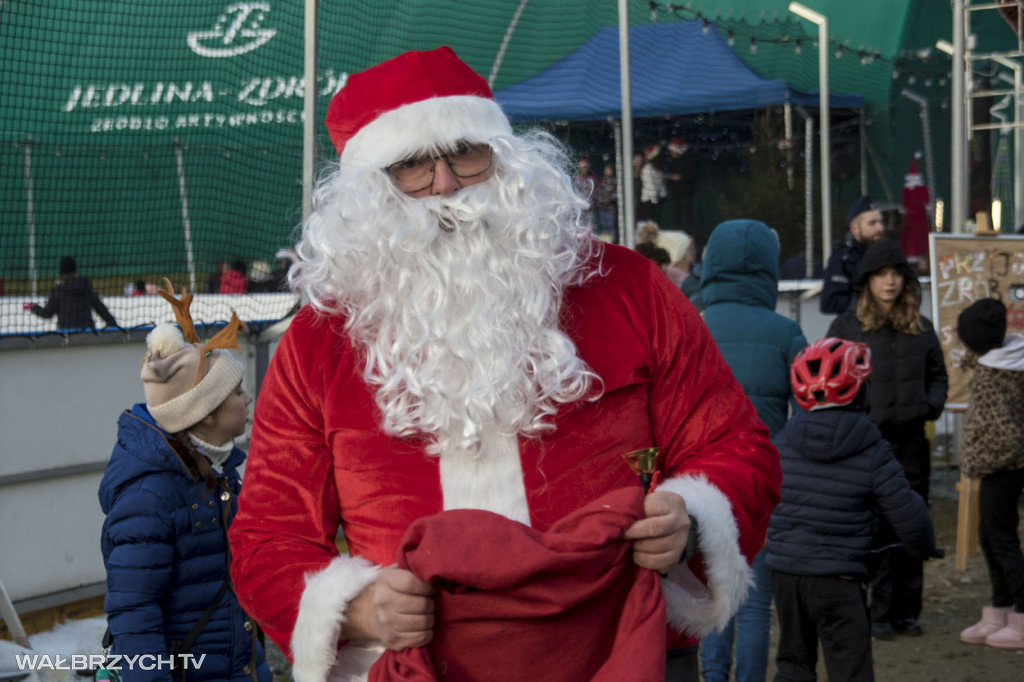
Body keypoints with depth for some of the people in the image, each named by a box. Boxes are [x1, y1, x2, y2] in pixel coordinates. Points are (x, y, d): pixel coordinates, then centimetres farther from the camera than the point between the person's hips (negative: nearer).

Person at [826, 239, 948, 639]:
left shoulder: (921, 328, 12)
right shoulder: (845, 328, 2)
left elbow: (938, 375, 21)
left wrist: (933, 403, 1)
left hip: (911, 441, 4)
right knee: (874, 531, -4)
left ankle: (906, 611, 15)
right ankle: (877, 612, 3)